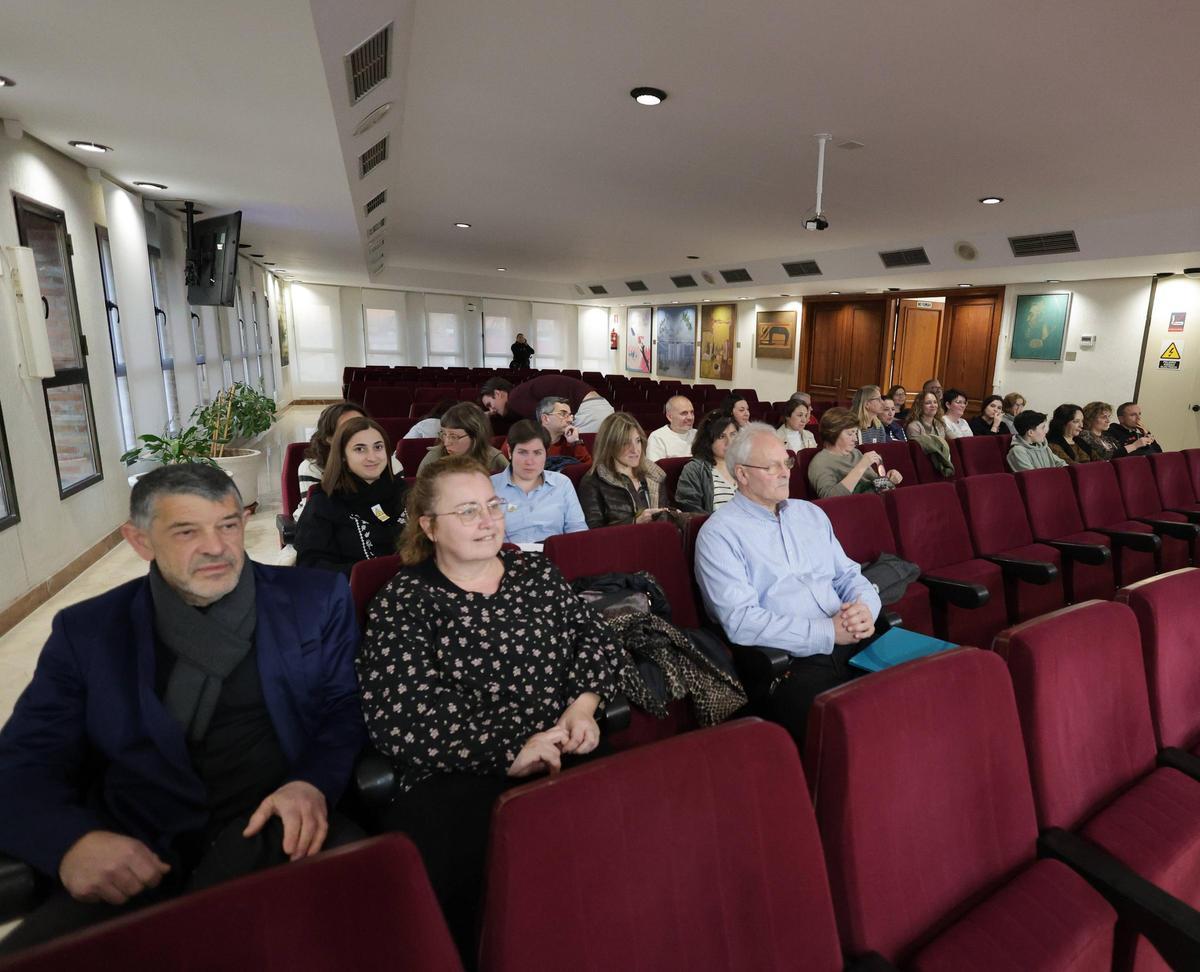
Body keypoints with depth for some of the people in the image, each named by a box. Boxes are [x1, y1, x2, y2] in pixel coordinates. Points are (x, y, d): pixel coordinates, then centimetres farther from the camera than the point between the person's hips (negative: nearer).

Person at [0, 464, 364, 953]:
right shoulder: (87, 630, 8)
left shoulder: (317, 599, 4)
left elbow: (346, 707, 4)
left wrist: (313, 782, -16)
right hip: (140, 858, 0)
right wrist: (71, 840, -16)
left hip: (279, 829, 0)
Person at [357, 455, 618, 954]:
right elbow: (399, 717, -9)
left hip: (569, 752, 4)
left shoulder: (536, 571, 13)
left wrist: (584, 704, -3)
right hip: (455, 780, -3)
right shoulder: (403, 602, 0)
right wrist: (509, 754, -15)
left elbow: (593, 637, 16)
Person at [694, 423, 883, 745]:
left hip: (853, 647, 7)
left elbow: (849, 574, 20)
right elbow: (740, 621, -14)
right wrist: (827, 633, -14)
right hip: (789, 665, -6)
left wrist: (865, 608, -5)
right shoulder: (718, 533, -4)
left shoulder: (811, 514, 20)